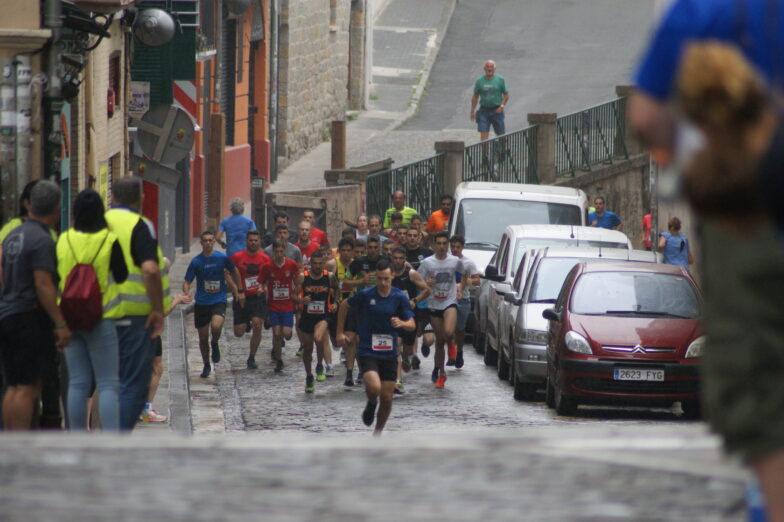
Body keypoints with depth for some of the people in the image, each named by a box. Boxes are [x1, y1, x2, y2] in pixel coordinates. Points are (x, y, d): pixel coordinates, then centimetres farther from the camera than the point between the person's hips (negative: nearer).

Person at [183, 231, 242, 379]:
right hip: (201, 303, 1)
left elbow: (234, 272, 13)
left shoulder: (222, 258, -4)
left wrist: (240, 291, 16)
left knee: (216, 326, -29)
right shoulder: (196, 262, -4)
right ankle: (206, 365, 28)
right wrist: (186, 294, -21)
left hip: (219, 301, -1)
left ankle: (215, 344, 6)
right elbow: (187, 282, 0)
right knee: (203, 338, 6)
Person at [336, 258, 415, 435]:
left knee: (387, 399, 4)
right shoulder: (365, 295, -6)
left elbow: (412, 324, -1)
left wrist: (402, 323, -24)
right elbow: (344, 305, 11)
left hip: (389, 354, 2)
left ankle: (378, 433, 28)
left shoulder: (400, 297, -2)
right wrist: (340, 332, 10)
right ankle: (371, 404, 11)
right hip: (367, 352, -2)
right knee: (374, 387, -26)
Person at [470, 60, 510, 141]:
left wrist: (502, 105, -11)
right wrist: (472, 111, 7)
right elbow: (475, 97, 11)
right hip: (484, 111, 1)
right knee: (483, 134, -9)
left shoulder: (500, 80, 1)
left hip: (496, 111, -1)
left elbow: (506, 95, 5)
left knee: (501, 134, 4)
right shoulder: (479, 81, 4)